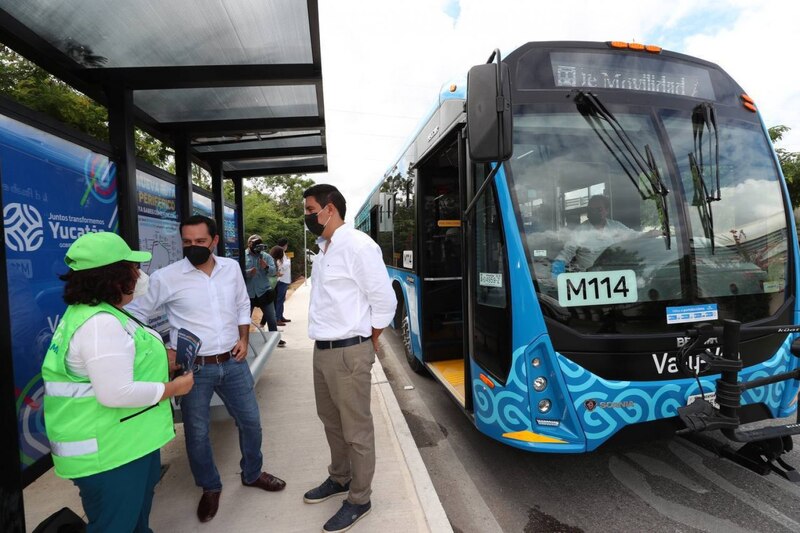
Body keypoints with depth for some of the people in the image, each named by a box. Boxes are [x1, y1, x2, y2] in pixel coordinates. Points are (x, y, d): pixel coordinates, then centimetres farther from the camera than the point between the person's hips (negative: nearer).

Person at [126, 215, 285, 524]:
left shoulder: (231, 267, -1)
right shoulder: (165, 277, -12)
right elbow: (135, 312, -3)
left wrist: (243, 338, 2)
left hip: (232, 363, 3)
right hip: (193, 368, -3)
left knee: (250, 421, 14)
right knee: (196, 432, 12)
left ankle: (252, 474, 39)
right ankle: (210, 488, 37)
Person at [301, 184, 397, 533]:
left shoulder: (357, 245, -16)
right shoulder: (323, 249, 11)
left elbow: (384, 301, -14)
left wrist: (365, 346, -3)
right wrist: (326, 346, 12)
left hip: (348, 353, -9)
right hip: (322, 350, 9)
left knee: (356, 430, 8)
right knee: (332, 421, 23)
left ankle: (359, 499, 27)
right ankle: (339, 478, 45)